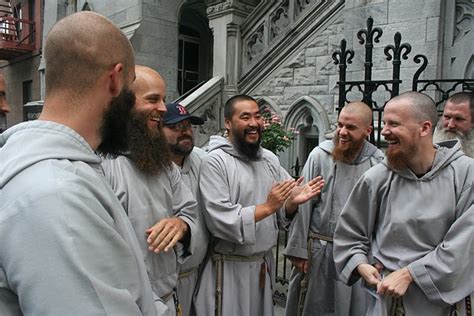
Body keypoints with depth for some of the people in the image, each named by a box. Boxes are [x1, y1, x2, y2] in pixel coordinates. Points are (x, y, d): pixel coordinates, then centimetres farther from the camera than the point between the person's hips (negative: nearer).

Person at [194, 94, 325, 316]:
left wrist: (292, 202, -16)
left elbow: (282, 214, 5)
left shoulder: (270, 159, 5)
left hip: (265, 263, 6)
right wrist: (267, 207, -23)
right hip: (230, 267, -5)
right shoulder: (215, 161, -14)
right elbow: (220, 222, -21)